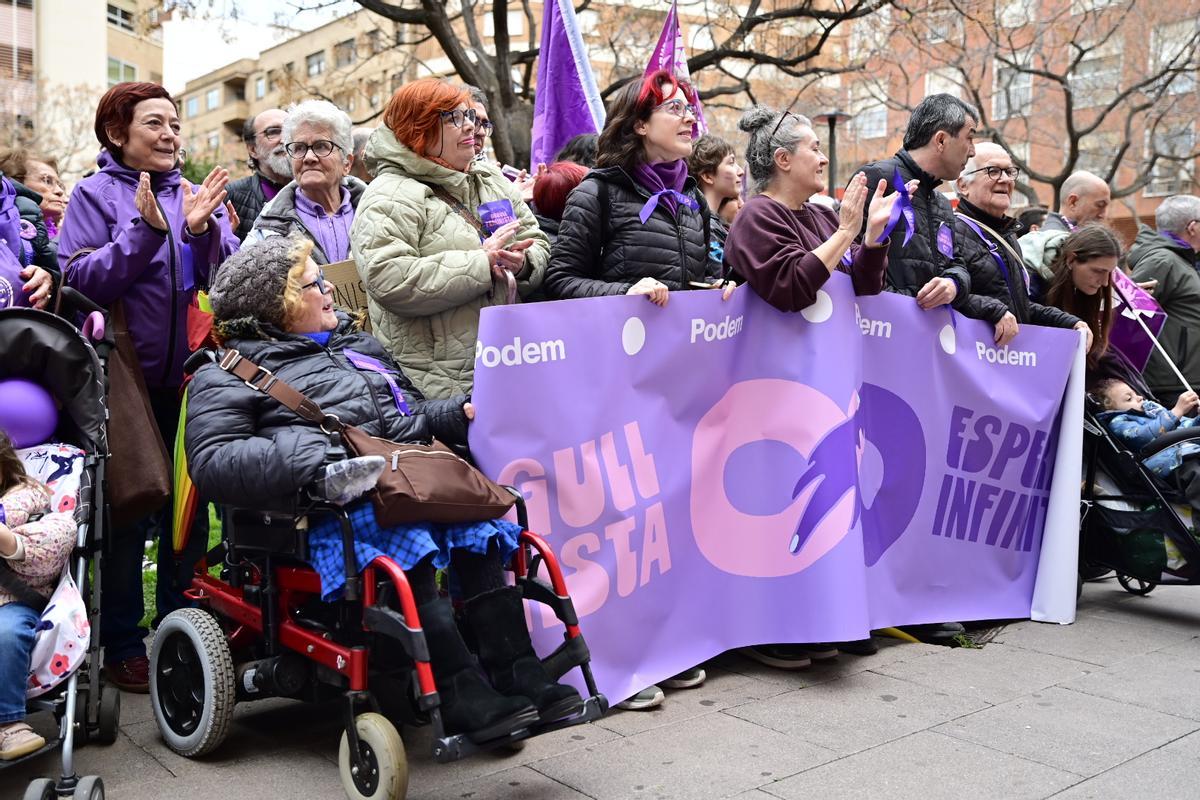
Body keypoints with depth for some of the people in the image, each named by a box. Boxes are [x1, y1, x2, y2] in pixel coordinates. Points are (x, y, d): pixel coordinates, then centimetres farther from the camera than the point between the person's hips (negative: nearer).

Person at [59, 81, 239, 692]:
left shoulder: (198, 193, 10)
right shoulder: (96, 194, 0)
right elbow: (78, 280, -12)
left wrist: (203, 230, -17)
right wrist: (144, 231, -21)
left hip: (192, 378, 4)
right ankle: (122, 644, 18)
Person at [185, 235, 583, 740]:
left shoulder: (358, 345, 33)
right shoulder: (227, 375, 12)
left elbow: (413, 415, 37)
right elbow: (211, 461, -5)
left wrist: (462, 413, 13)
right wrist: (316, 462, -21)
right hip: (337, 502, -5)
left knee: (480, 532, -25)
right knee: (404, 544, -36)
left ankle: (519, 676, -27)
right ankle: (460, 696, -34)